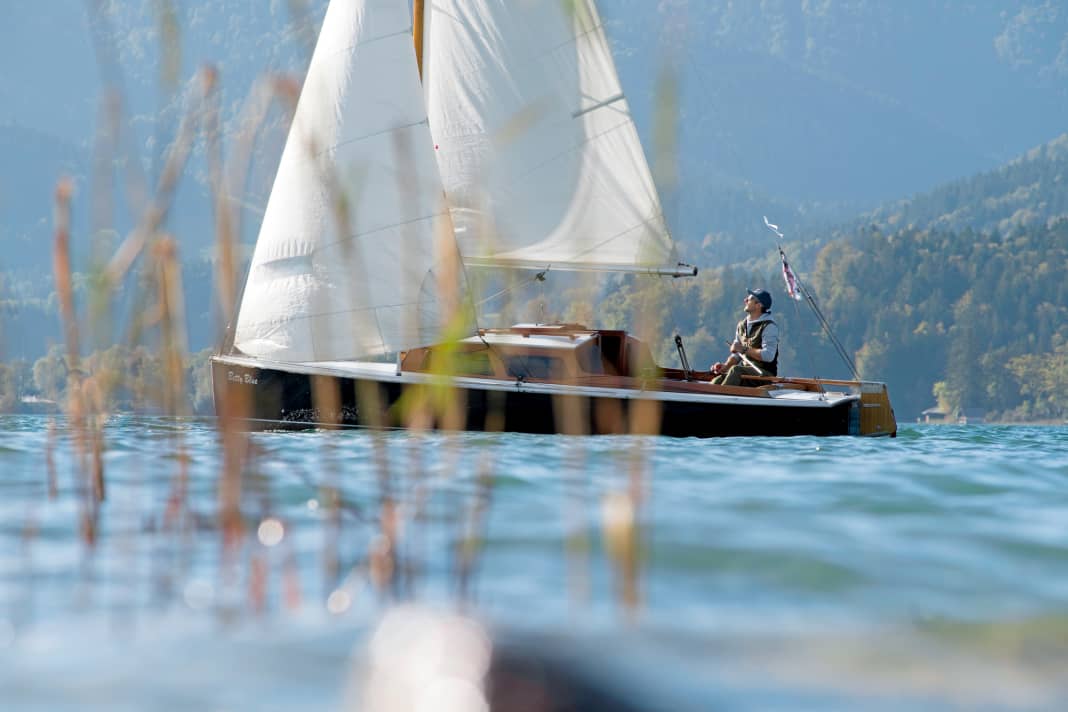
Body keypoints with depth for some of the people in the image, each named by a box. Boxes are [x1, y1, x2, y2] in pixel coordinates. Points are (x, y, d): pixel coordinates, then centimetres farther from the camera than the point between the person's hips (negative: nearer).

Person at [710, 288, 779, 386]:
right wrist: (725, 366, -2)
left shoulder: (769, 327, -10)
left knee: (736, 370, -34)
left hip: (765, 374, -6)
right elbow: (736, 354, 18)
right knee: (718, 380, -21)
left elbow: (768, 356, -20)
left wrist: (744, 349, -17)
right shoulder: (742, 325, 14)